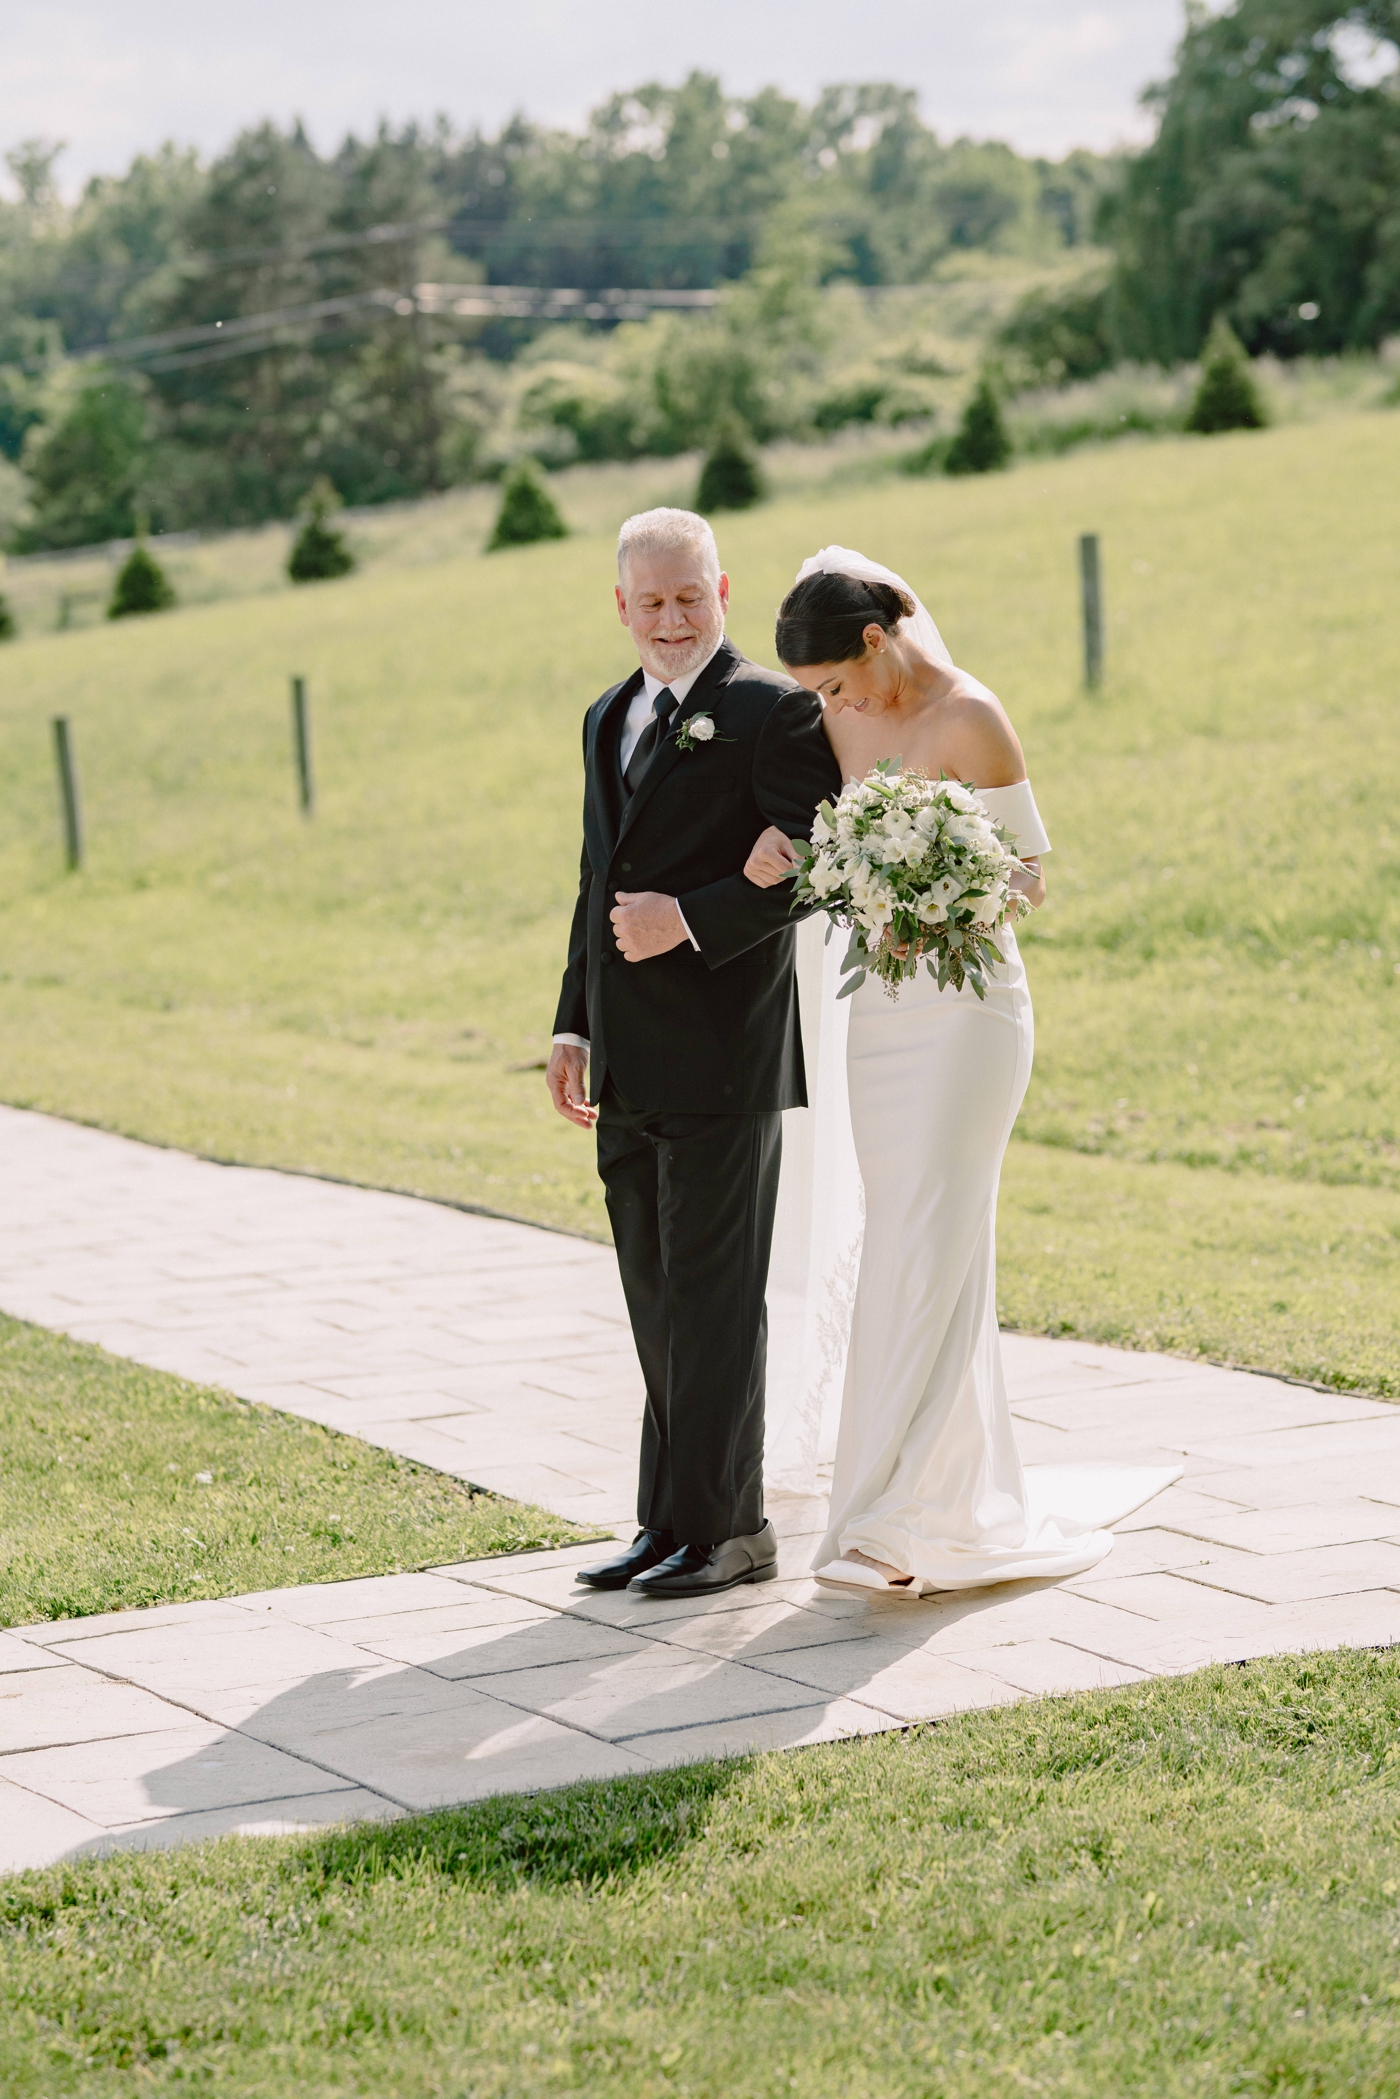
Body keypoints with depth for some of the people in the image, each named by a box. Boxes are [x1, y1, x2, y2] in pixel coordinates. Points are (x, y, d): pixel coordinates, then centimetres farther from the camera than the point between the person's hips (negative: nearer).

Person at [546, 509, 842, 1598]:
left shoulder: (775, 711, -6)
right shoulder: (609, 719, 18)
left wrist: (690, 919, -22)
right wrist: (575, 1024, 17)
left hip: (723, 1056, -8)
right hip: (630, 1062, 8)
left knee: (712, 1296, -3)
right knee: (657, 1301, 12)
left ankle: (726, 1526, 5)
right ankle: (673, 1523, 19)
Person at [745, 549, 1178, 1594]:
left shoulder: (970, 719, -12)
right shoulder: (851, 715, 6)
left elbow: (1030, 874, -8)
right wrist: (780, 840, 0)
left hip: (965, 1007, -7)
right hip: (878, 1008, 7)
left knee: (926, 1251, -11)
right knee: (913, 1252, 8)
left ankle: (896, 1521, -12)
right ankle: (979, 1498, 17)